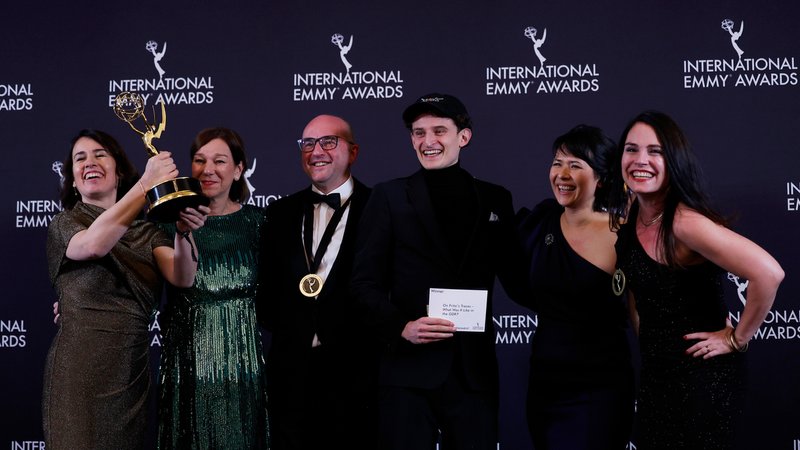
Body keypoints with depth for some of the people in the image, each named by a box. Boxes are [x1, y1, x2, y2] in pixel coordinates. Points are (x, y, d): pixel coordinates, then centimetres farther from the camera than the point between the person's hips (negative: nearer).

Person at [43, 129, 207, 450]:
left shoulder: (146, 230, 7)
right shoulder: (63, 224, 0)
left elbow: (182, 278, -7)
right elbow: (94, 243, -23)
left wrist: (183, 233, -26)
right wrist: (147, 183, -24)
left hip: (133, 368, 3)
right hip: (78, 369, -3)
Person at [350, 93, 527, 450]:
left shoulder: (495, 199, 10)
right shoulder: (389, 197, 2)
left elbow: (517, 280, 9)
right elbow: (366, 283, -2)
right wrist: (401, 327, -16)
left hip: (476, 369, 2)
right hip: (409, 369, -2)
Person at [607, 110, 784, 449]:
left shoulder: (685, 222, -24)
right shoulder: (627, 219, 1)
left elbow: (769, 273, -33)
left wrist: (737, 339, -21)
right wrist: (645, 335, 13)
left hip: (703, 374, -8)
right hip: (654, 373, 8)